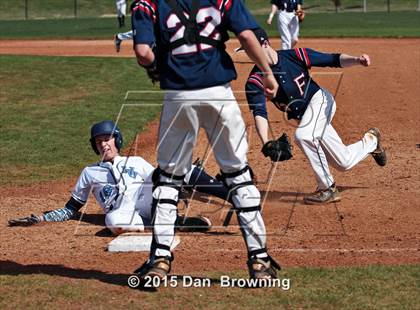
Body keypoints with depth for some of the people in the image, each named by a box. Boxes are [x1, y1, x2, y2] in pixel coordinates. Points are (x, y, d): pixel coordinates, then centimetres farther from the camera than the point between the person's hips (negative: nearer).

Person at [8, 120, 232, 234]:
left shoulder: (136, 162, 28)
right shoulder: (90, 172, 26)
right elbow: (70, 210, 24)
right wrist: (38, 219, 12)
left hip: (149, 202, 2)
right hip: (123, 214, -2)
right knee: (114, 222, -42)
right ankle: (181, 223, -38)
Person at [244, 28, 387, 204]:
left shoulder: (294, 56, -13)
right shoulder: (255, 80, -12)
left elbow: (333, 60, -8)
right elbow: (259, 113, -22)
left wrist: (357, 61, -27)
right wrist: (266, 142, -39)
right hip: (305, 116, 4)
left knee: (303, 135, -33)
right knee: (345, 162, 7)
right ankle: (371, 141, 39)